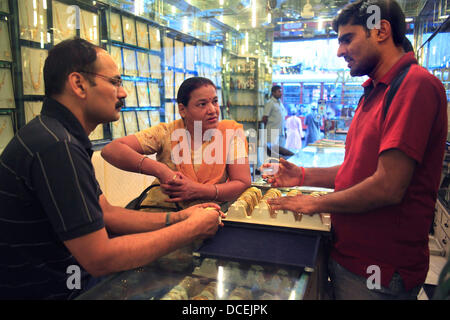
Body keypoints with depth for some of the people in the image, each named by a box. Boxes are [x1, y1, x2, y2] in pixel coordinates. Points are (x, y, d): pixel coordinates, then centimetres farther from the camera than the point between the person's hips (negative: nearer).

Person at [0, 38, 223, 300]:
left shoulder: (61, 137, 5)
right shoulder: (56, 147, -27)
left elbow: (106, 213, 5)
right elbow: (100, 258, -26)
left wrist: (176, 218, -5)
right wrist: (192, 229, -18)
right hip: (45, 291, -8)